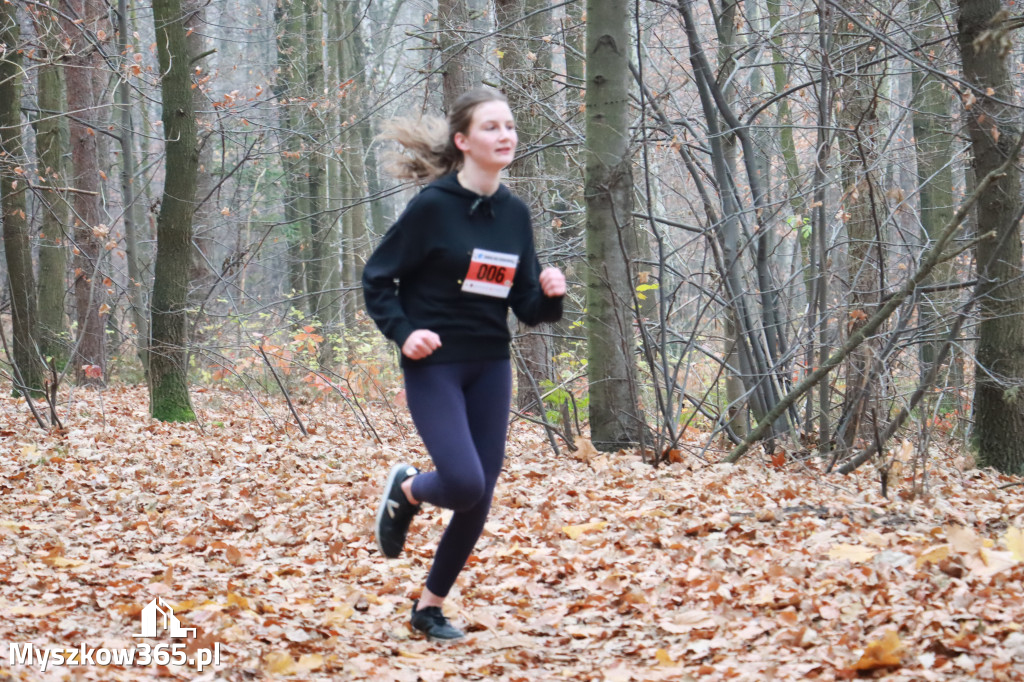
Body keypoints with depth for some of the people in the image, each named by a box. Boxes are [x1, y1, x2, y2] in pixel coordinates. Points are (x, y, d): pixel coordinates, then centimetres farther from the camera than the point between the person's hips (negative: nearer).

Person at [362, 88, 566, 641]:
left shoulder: (514, 213, 5)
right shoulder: (433, 206, -12)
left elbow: (526, 307, 10)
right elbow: (376, 279, -5)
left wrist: (550, 296, -11)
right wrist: (404, 331, -18)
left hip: (490, 369, 6)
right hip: (434, 366, -6)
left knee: (479, 502, 5)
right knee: (464, 484, -21)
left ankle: (430, 606, 24)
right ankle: (406, 490, 15)